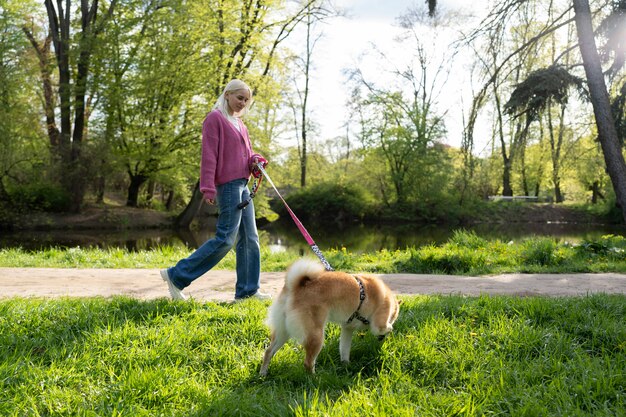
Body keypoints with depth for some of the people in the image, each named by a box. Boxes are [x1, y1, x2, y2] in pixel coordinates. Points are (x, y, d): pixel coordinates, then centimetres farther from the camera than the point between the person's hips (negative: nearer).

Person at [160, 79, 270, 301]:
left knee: (250, 238, 8)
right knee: (225, 239, -11)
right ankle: (177, 275, -3)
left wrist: (256, 160, 1)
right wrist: (208, 188, -19)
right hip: (228, 184, -9)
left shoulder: (239, 123, 20)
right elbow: (209, 155, -13)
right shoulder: (215, 118, -6)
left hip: (243, 184, 9)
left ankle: (248, 290, 15)